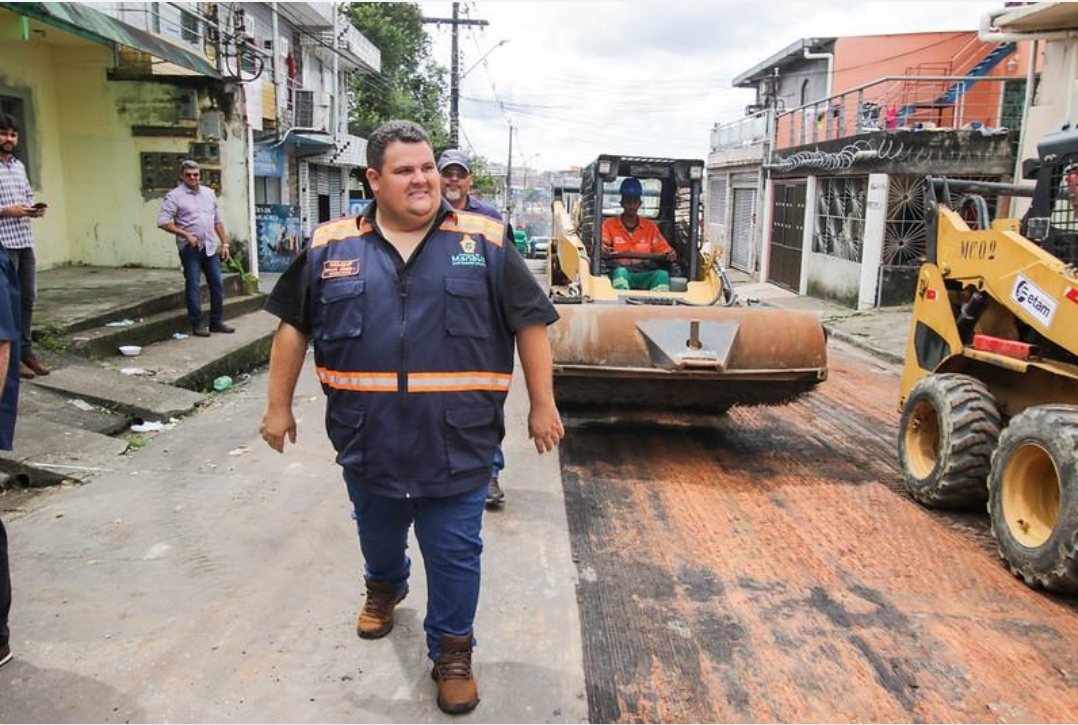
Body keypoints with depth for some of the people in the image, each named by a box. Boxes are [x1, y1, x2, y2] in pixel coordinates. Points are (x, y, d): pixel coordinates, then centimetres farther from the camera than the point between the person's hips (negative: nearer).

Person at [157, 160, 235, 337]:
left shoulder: (209, 193, 13)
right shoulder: (174, 196, -4)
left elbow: (217, 221, 17)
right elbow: (163, 222, -11)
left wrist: (225, 243, 11)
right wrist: (186, 234, -16)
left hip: (210, 247, 5)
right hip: (190, 248, -5)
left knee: (217, 284, 6)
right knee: (193, 286, -1)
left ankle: (217, 321, 17)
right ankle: (197, 324, 6)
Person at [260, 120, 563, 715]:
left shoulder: (485, 242, -5)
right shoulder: (330, 247, 0)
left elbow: (529, 323, -1)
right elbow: (293, 326, 9)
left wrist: (542, 405, -2)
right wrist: (279, 405, 9)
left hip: (457, 446, -2)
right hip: (367, 442, 3)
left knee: (454, 554, 8)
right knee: (378, 532, 26)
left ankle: (451, 650, 29)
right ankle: (383, 587, 57)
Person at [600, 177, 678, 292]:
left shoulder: (650, 226, 20)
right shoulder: (609, 224, 13)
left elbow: (663, 248, 13)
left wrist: (670, 254, -13)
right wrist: (602, 251, -29)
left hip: (645, 275, 2)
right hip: (620, 273, -2)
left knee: (662, 274, -30)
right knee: (620, 271, -37)